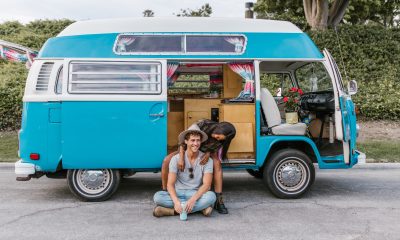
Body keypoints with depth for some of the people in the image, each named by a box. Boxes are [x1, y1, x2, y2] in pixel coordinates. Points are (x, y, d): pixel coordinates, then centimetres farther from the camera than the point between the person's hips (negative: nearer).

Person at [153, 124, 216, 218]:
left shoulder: (206, 160, -5)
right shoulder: (176, 159, -5)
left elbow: (206, 184, -13)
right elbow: (170, 184, -11)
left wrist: (193, 199, -32)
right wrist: (176, 201, -32)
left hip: (197, 194, -1)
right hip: (178, 193, 1)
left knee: (211, 196, -33)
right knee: (158, 196, -28)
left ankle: (173, 211, -27)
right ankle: (200, 206, -23)